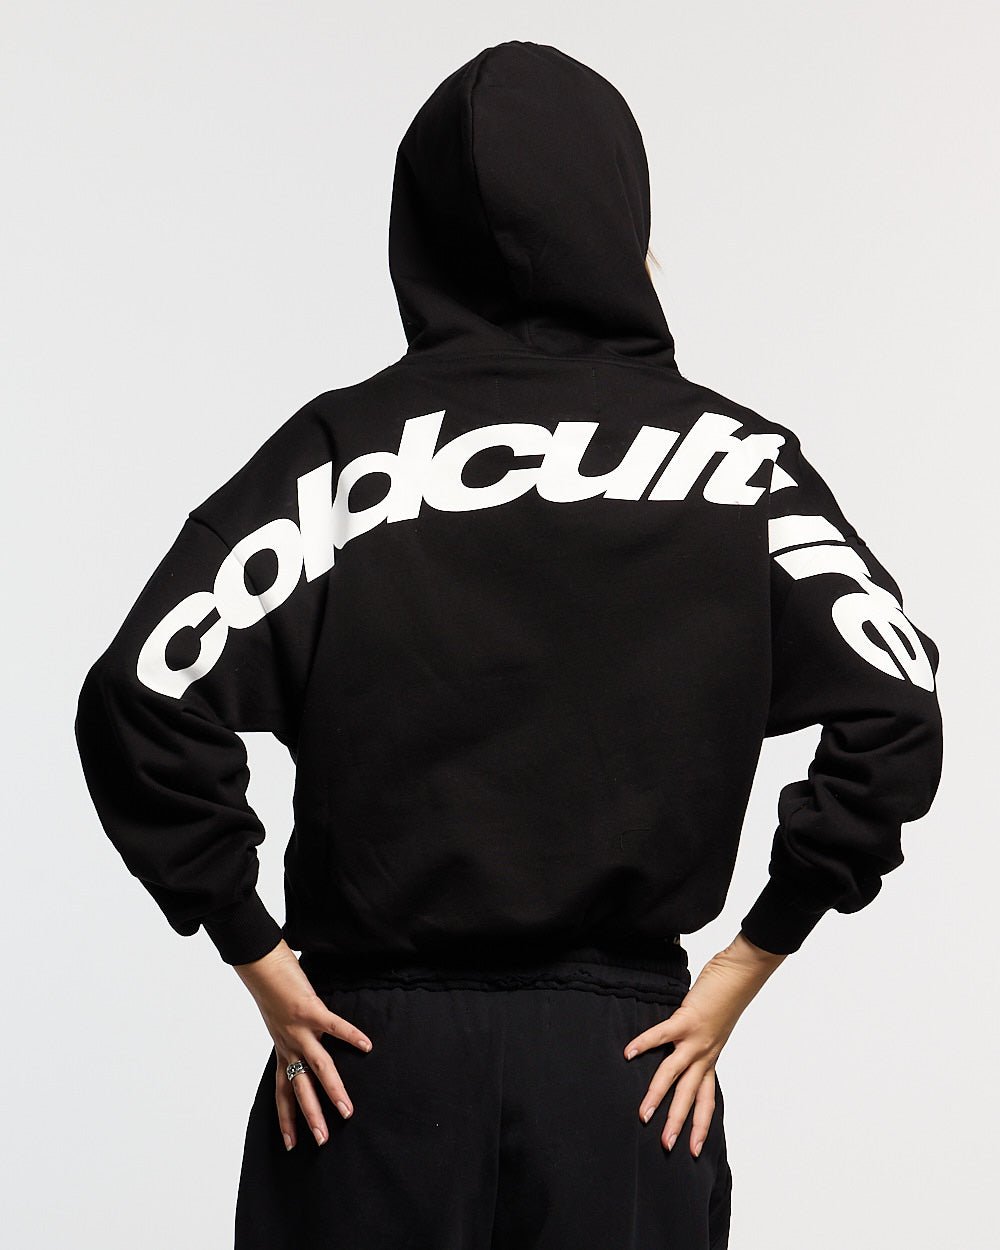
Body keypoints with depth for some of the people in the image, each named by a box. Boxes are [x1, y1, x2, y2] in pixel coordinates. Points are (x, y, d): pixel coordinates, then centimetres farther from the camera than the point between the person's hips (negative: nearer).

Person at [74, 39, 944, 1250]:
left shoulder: (340, 449, -6)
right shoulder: (730, 456, -2)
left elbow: (142, 700, -14)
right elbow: (892, 711, -9)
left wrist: (257, 957, -4)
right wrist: (743, 967, -3)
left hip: (377, 1058, 0)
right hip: (624, 1061, 1)